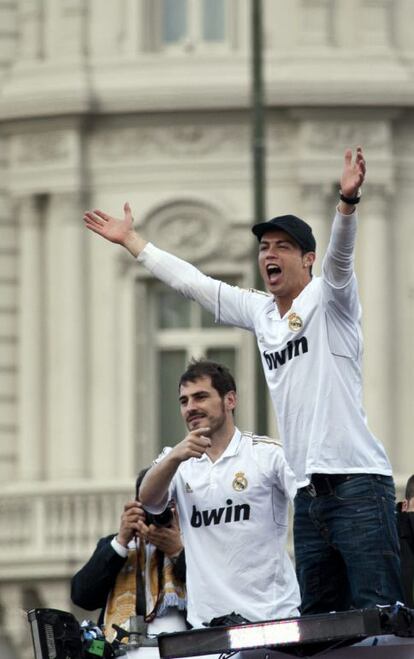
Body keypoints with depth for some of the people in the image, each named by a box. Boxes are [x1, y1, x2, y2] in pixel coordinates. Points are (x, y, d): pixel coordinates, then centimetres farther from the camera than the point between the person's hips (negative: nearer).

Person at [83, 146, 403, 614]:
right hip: (309, 495, 7)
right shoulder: (260, 312, 18)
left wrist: (348, 200, -38)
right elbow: (192, 283, 26)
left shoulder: (328, 301, 0)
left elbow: (339, 255, -20)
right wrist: (131, 241, 31)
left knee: (377, 611, -12)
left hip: (357, 484, -7)